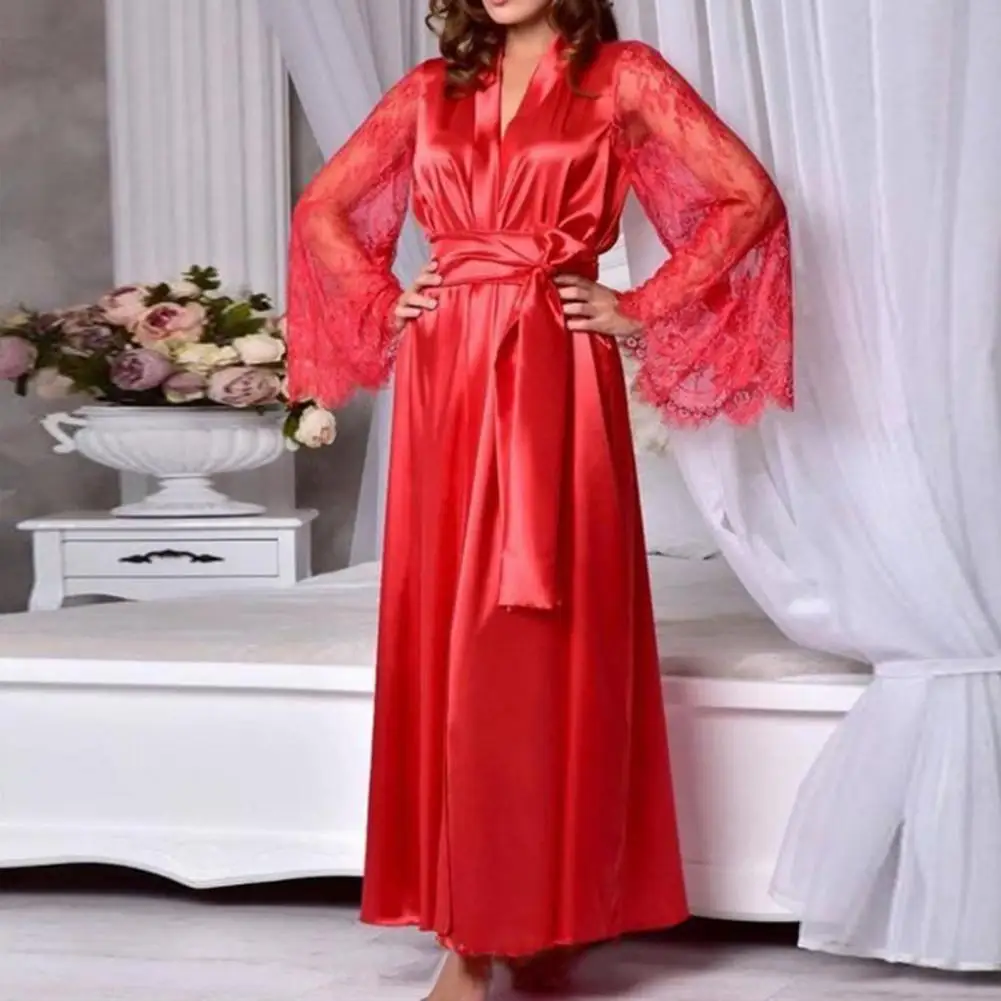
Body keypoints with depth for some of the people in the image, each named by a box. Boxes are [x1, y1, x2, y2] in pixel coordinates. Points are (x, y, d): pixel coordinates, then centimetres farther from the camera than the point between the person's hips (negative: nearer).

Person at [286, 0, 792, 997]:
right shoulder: (430, 90, 13)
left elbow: (749, 198, -4)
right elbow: (322, 210, 21)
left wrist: (639, 310, -5)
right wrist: (383, 304, 8)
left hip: (552, 378, -4)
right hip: (444, 379, 4)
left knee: (543, 642, -4)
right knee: (446, 639, 2)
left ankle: (548, 917, 7)